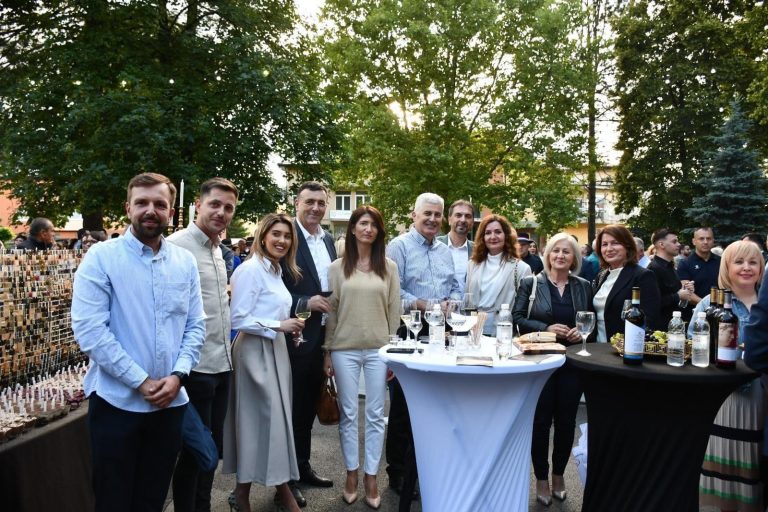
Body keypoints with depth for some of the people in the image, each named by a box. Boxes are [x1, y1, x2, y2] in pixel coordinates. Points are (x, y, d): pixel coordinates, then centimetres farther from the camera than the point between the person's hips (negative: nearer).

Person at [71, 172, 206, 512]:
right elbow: (89, 329, -15)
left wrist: (177, 375, -10)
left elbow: (196, 325, 5)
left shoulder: (185, 262, 4)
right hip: (117, 401, -3)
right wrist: (141, 382, -16)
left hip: (171, 402, 4)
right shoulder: (101, 257, -8)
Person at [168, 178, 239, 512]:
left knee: (213, 448, 18)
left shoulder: (217, 249, 12)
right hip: (195, 367, -8)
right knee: (194, 451, 7)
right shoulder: (177, 246, -14)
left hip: (221, 365, 8)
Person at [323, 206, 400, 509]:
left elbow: (394, 310, 5)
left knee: (375, 415, 7)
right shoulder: (337, 267, 2)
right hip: (345, 349, 0)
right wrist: (328, 352, 1)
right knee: (348, 414, 9)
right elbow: (331, 311, 3)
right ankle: (351, 474, 24)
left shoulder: (388, 267, 4)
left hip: (378, 349, 1)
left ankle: (371, 476, 20)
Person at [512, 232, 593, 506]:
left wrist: (582, 332, -8)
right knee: (540, 421, 3)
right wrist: (546, 328, -17)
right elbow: (517, 318, -5)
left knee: (566, 421, 10)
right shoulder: (530, 283, -2)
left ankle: (559, 473, 31)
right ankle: (541, 477, 22)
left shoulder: (584, 286, 7)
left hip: (572, 362, 3)